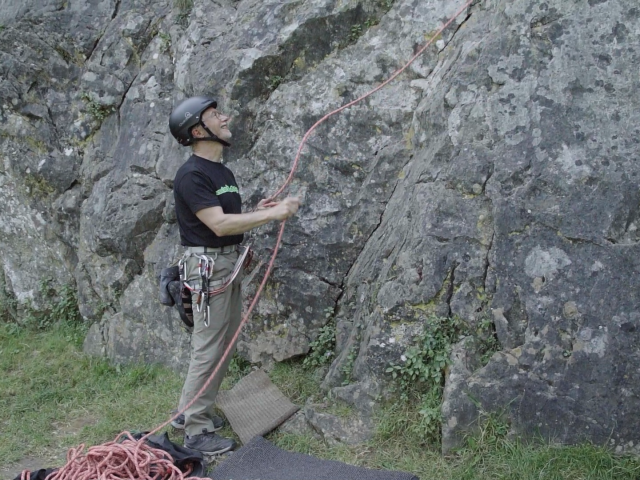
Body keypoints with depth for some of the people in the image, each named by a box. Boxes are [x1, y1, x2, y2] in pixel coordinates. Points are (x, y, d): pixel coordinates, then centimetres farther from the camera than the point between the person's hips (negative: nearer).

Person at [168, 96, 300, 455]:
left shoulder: (223, 172, 14)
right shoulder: (192, 175, -16)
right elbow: (219, 224, -24)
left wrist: (260, 211, 0)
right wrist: (272, 214, -23)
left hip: (230, 263, 10)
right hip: (208, 266, -10)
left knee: (225, 344, 15)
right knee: (209, 348, -4)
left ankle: (190, 412, 29)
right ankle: (197, 430, 8)